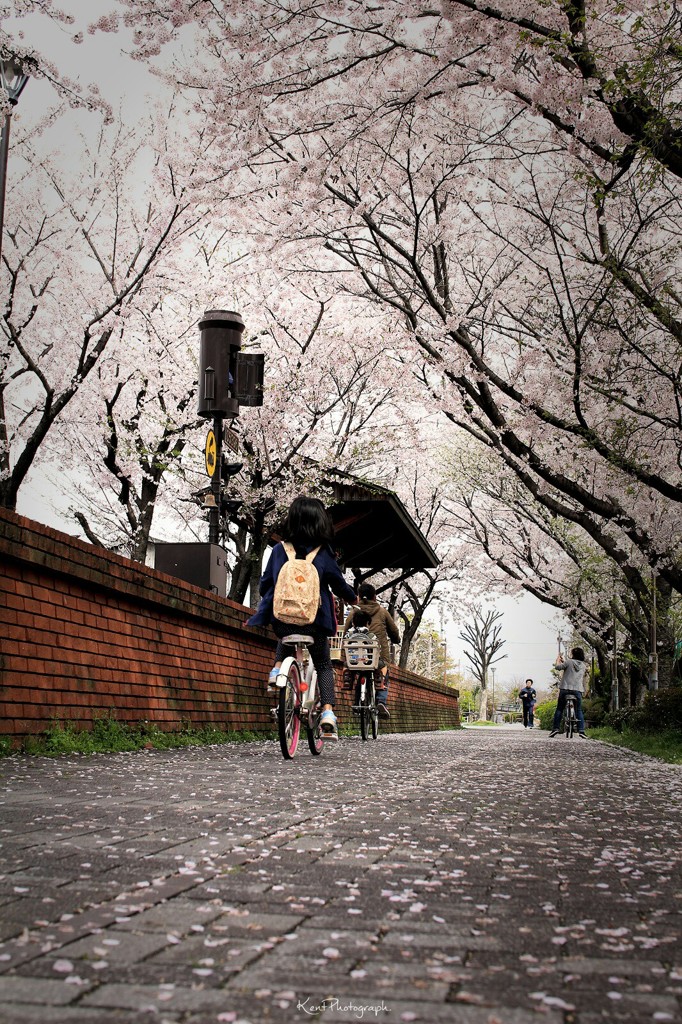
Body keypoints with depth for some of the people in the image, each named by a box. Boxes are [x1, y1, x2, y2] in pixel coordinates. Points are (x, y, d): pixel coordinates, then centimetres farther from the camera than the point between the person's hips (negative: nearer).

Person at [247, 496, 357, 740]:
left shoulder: (279, 550, 0)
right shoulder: (323, 553, -4)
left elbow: (265, 584, 8)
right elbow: (339, 585, 4)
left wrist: (261, 611, 27)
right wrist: (352, 598, 26)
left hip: (281, 619, 2)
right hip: (314, 621, -2)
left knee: (287, 637, 37)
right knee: (323, 666, 17)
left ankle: (277, 668, 9)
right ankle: (328, 712, -3)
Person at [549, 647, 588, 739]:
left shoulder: (569, 662, -3)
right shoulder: (583, 666, 13)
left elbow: (557, 667, -3)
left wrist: (558, 660, 16)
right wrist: (564, 661, 29)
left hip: (565, 688, -3)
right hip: (578, 690, 3)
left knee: (559, 709, 5)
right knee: (579, 710, 10)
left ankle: (555, 728, -2)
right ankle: (581, 730, -2)